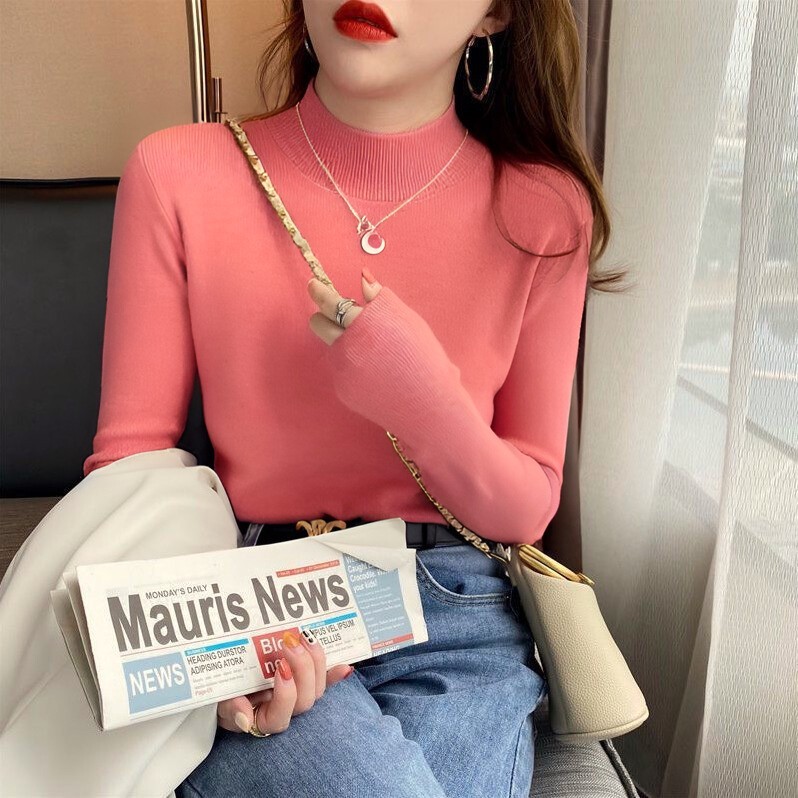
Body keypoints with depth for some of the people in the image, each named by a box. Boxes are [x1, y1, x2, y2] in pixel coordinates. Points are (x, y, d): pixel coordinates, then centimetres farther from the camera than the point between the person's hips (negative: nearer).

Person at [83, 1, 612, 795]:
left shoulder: (544, 209, -3)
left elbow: (524, 507, 1)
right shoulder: (178, 174, -4)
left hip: (455, 621, 2)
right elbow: (130, 458, -1)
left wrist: (425, 401, -20)